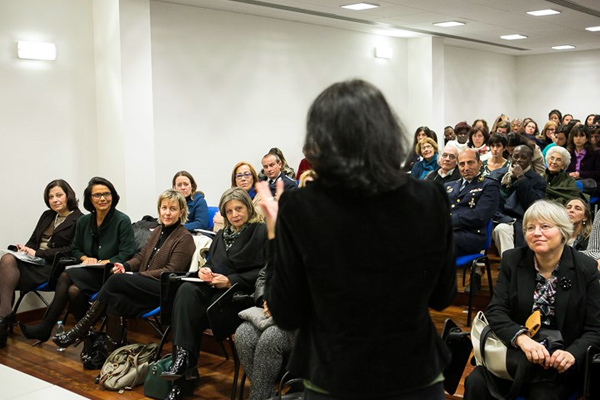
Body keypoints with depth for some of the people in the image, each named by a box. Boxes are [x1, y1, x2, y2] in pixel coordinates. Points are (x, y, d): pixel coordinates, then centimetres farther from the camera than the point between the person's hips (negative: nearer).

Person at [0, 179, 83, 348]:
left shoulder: (79, 220, -1)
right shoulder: (47, 216, 23)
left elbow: (71, 250, -11)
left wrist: (38, 253, -14)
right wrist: (25, 249, -1)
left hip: (53, 266, -7)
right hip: (34, 261, 7)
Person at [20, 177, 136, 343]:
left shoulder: (122, 221, -6)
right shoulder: (83, 222, 13)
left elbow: (127, 254, -11)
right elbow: (76, 249, 22)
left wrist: (103, 263, -17)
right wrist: (85, 258, -1)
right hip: (89, 273, 6)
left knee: (67, 276, -26)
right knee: (74, 290, -30)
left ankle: (45, 328, -10)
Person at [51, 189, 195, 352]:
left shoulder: (184, 238, -4)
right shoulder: (158, 231, 20)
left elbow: (171, 271, -11)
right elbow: (141, 256, 21)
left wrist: (138, 276, -14)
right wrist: (126, 266, -2)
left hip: (164, 290, -7)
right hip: (146, 286, 7)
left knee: (116, 280, -24)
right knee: (115, 300, -25)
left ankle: (80, 331, -16)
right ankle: (113, 355, -23)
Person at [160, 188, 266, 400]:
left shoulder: (261, 232, 0)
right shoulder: (222, 234, 24)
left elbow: (264, 272, -9)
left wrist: (230, 280, -15)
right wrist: (204, 270, 2)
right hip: (214, 287, 6)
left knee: (190, 310, -27)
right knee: (187, 290, -27)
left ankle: (184, 364, -20)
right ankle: (184, 358, -34)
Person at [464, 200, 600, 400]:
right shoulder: (512, 260, 0)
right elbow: (495, 311, -7)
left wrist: (572, 354, -25)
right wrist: (521, 337, -28)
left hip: (558, 363, -1)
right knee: (476, 383, -23)